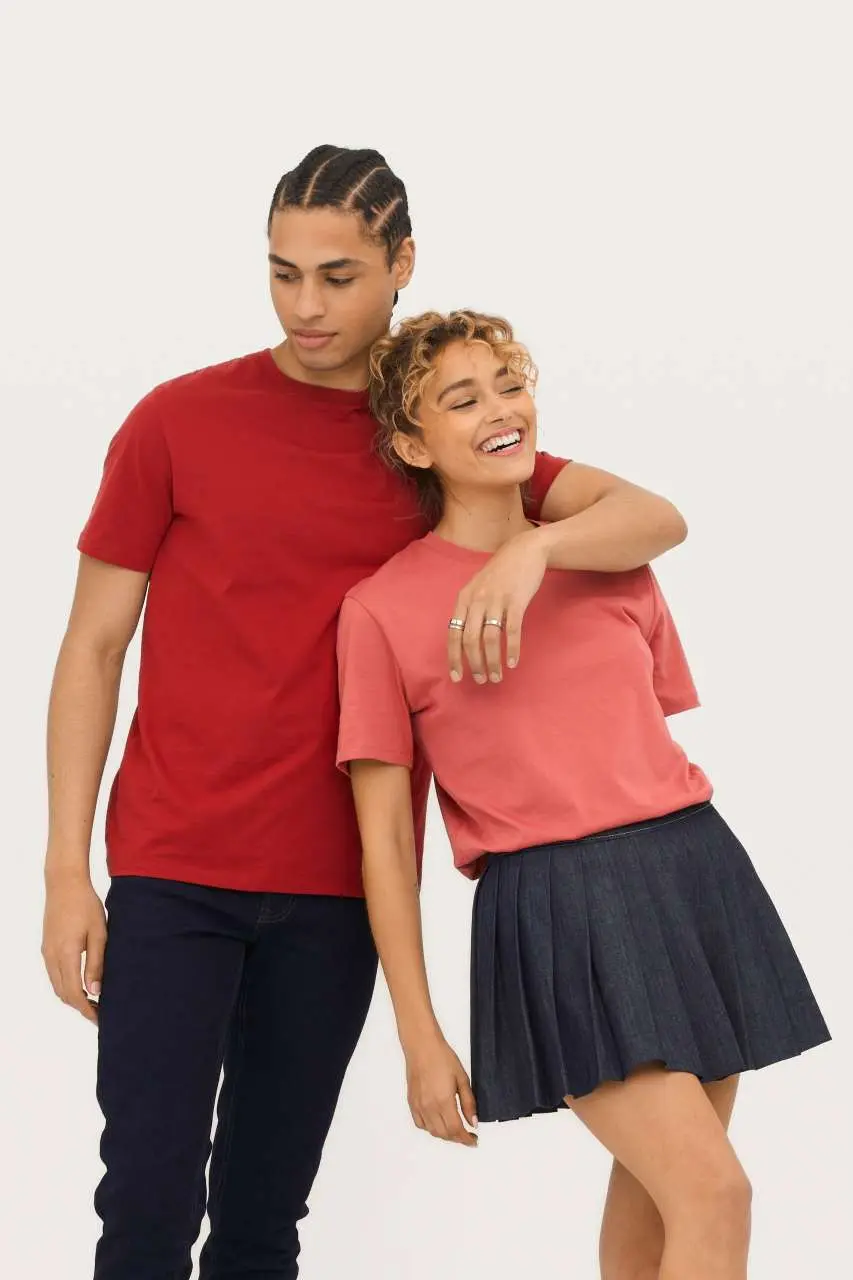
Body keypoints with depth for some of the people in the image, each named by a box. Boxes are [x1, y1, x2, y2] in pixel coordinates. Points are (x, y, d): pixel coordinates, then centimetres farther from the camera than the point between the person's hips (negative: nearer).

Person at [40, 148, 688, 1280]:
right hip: (171, 874, -2)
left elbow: (655, 518, -1)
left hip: (335, 889, 2)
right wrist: (67, 870, -3)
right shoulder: (179, 422, 1)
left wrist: (530, 549, -23)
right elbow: (93, 646, 3)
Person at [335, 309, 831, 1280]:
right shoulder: (382, 608, -2)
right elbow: (385, 836, -2)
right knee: (713, 1191, -15)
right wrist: (420, 1040, -4)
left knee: (652, 1198, 10)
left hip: (694, 869, 5)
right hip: (550, 901, -5)